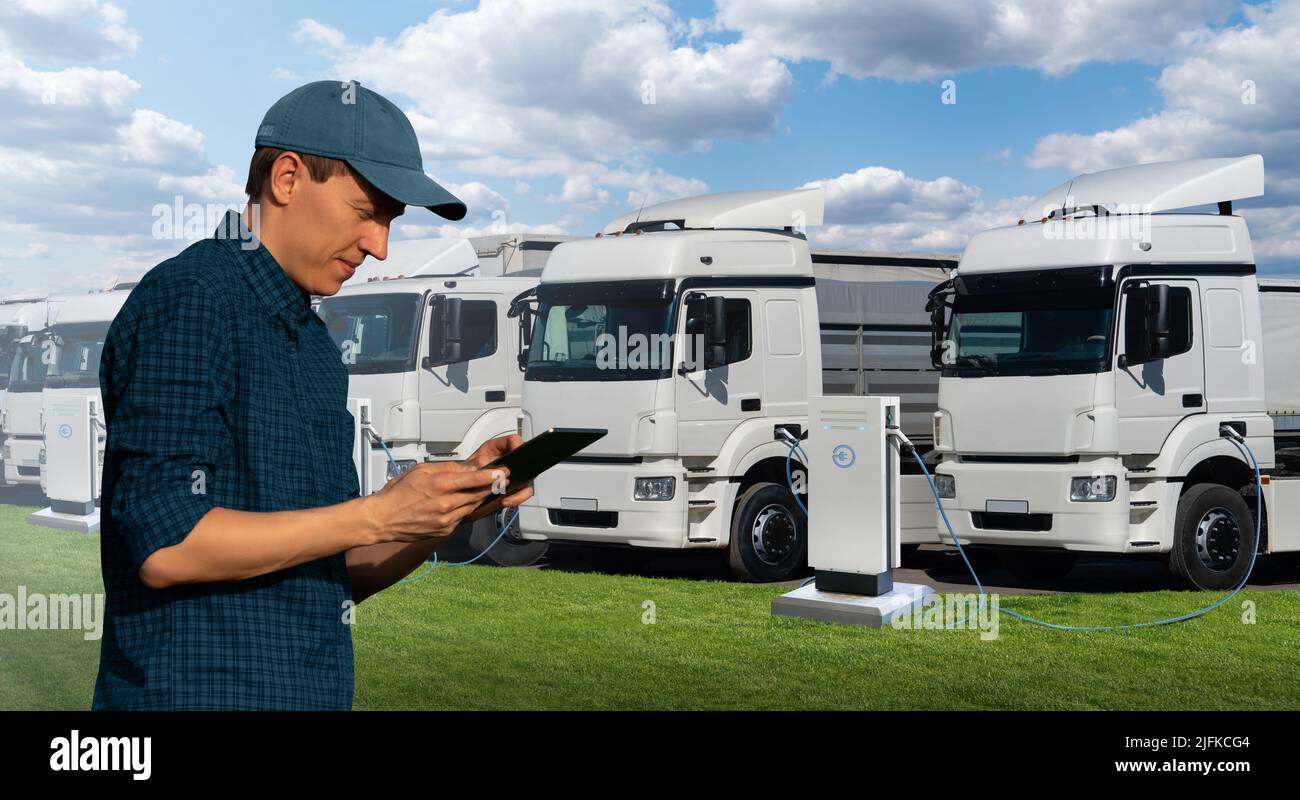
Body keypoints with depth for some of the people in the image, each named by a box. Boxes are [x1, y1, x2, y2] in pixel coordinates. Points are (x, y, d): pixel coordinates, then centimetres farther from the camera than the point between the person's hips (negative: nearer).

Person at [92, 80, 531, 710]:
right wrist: (377, 517, -17)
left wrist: (458, 503, 0)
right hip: (196, 693, -8)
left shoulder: (314, 342, 15)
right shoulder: (187, 301, -11)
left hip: (316, 692, 8)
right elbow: (166, 546, -19)